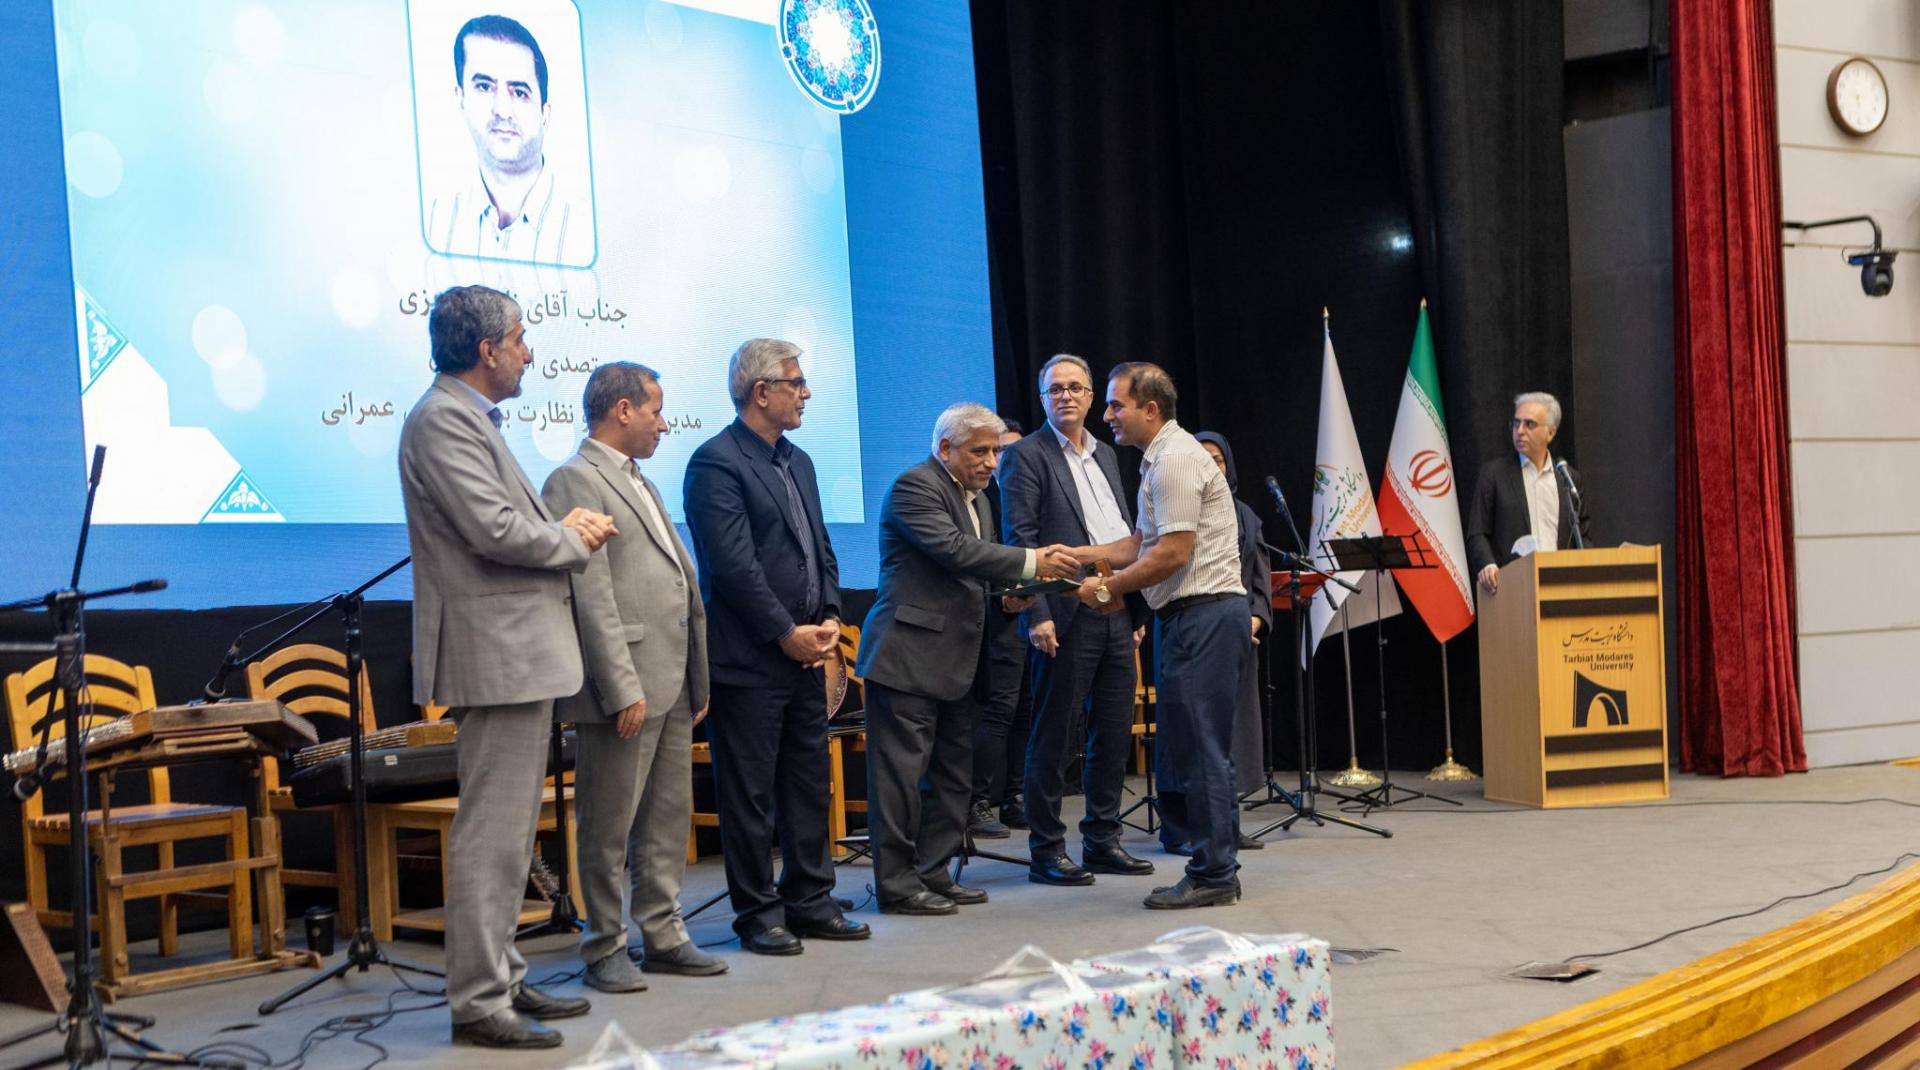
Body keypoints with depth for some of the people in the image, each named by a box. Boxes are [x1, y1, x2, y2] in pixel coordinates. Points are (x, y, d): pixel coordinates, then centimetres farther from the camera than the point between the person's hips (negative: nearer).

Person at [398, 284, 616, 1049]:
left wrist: (563, 526, 5)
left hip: (518, 652, 11)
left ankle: (502, 977, 25)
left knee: (508, 831, 16)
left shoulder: (468, 419, 17)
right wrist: (575, 541, -7)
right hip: (496, 653, -11)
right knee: (492, 833, -7)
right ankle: (478, 1001, -2)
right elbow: (494, 531, -23)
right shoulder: (443, 420, -15)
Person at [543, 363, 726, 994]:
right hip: (625, 687, -9)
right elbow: (592, 597, -17)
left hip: (672, 684, 9)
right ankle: (605, 949, 9)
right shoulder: (576, 482, -10)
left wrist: (697, 679, 17)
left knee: (669, 818, 13)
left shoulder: (638, 482, 20)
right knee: (609, 828, 0)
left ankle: (662, 936, 22)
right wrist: (624, 690, -20)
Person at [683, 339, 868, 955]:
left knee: (809, 783, 13)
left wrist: (830, 619, 3)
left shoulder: (798, 462, 16)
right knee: (749, 793, 1)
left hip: (805, 652, 8)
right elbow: (734, 565, -18)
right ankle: (758, 914, 9)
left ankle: (809, 900, 23)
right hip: (749, 659, -8)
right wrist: (788, 634, -15)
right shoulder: (716, 463, -12)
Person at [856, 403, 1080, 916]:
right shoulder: (914, 486, -9)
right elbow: (954, 549, -22)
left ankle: (933, 874, 19)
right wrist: (1032, 562, -22)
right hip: (909, 655, -9)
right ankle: (896, 885, -1)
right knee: (901, 772, -5)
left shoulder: (979, 499, 19)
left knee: (954, 774, 11)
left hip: (957, 661, 9)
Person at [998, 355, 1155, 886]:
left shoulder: (1105, 455, 17)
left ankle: (1103, 841, 20)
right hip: (1067, 617, -7)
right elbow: (1019, 540, -11)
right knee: (1054, 737, -1)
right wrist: (1037, 616, -18)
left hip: (1116, 616, 7)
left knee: (1114, 734, 10)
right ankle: (1046, 852, 6)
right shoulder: (1026, 456, -5)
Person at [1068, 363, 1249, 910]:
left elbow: (1172, 554, -18)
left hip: (1203, 614, -11)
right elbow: (1142, 544, 23)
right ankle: (1217, 868, 17)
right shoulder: (1160, 458, 20)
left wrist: (1106, 588, -9)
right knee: (1198, 746, 12)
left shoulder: (1175, 459, -13)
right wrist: (1077, 555, 13)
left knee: (1202, 747, -7)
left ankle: (1212, 875, -3)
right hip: (1190, 616, 11)